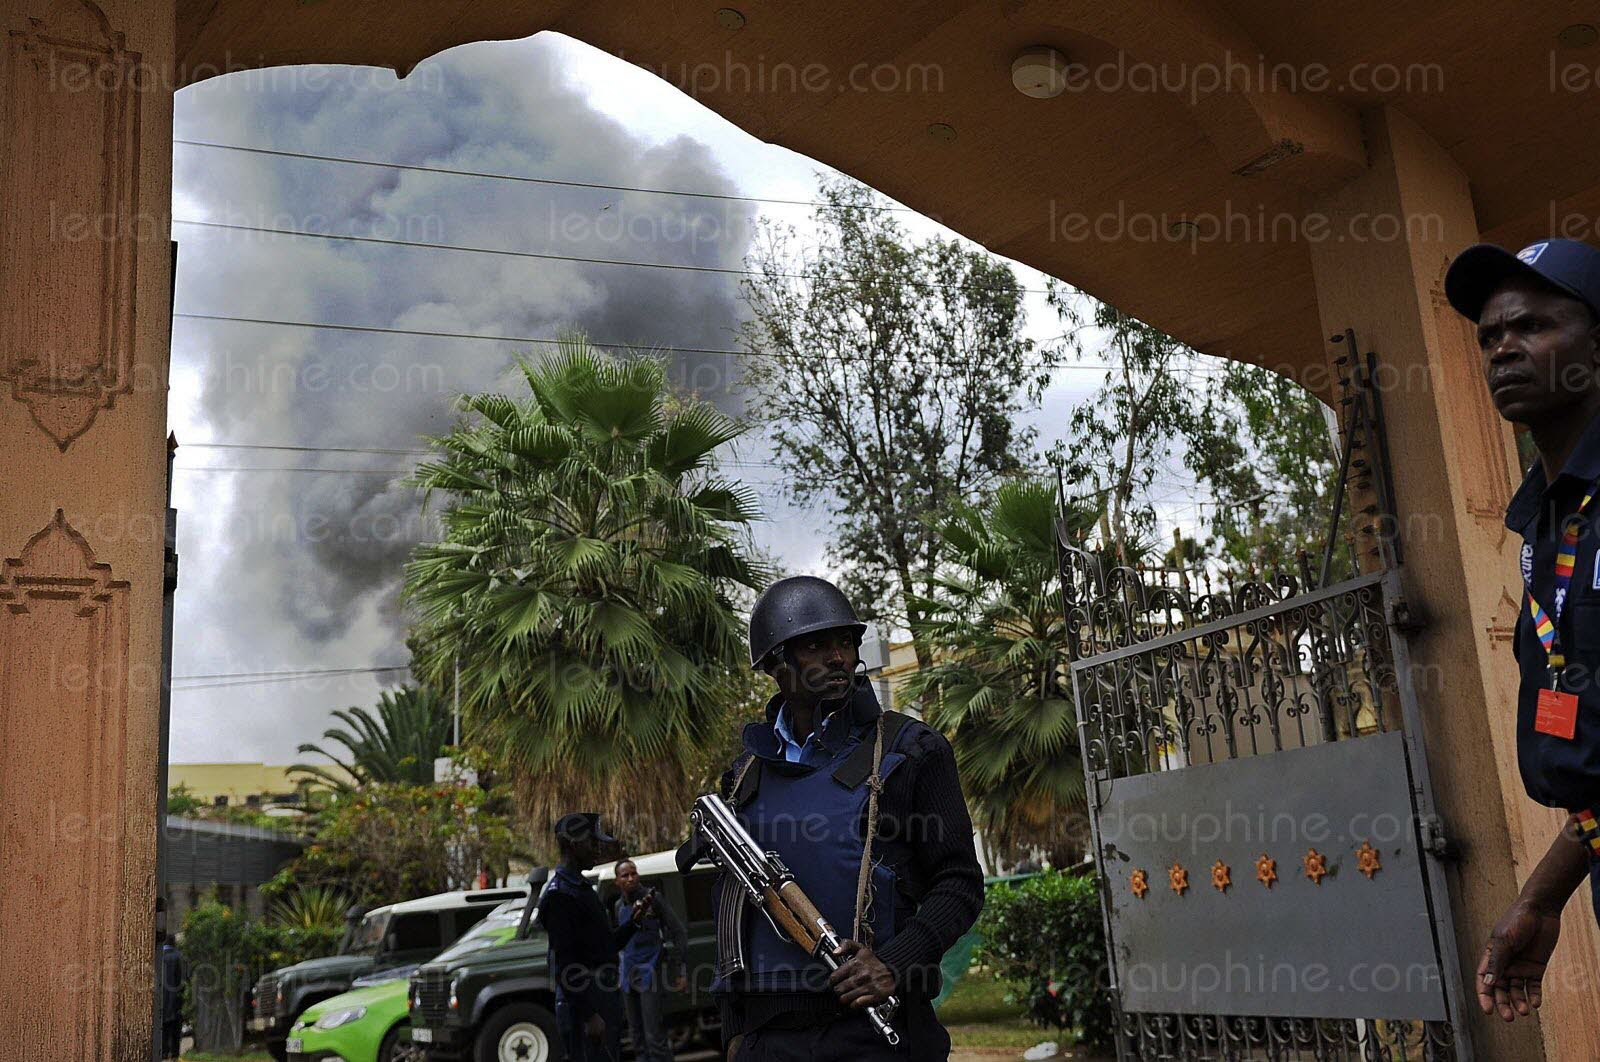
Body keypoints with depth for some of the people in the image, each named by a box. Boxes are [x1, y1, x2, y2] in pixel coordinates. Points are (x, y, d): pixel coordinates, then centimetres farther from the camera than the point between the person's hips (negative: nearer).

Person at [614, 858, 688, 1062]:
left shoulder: (653, 898, -8)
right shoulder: (619, 905, 8)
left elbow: (679, 932, -7)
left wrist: (678, 969, -10)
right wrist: (616, 972, 15)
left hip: (649, 974, -6)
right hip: (627, 975, 6)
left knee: (654, 1035, -12)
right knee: (636, 1034, 11)